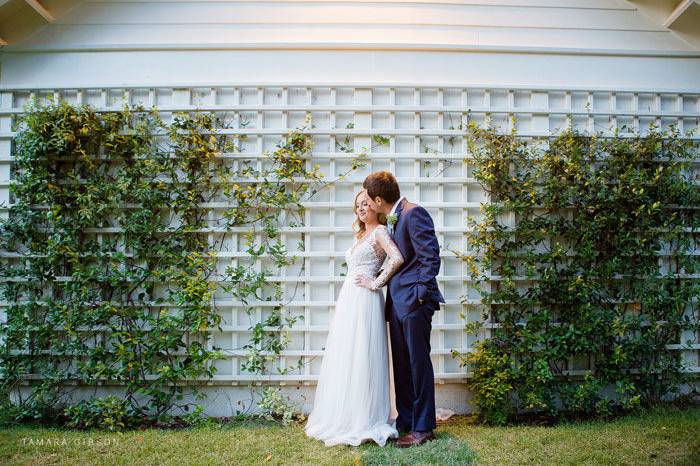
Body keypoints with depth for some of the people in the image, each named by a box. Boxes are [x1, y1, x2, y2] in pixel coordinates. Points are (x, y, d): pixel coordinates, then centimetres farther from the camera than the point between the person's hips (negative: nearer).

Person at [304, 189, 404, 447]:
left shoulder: (380, 231, -5)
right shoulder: (360, 235, 22)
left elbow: (397, 258, -21)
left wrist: (375, 283, -15)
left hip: (364, 300, -9)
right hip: (348, 299, 9)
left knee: (361, 358, -7)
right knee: (343, 359, 9)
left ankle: (364, 421, 1)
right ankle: (344, 418, 17)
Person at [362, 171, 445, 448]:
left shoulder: (413, 213, -13)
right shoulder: (393, 219, 16)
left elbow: (431, 256, -18)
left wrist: (421, 293, -18)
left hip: (414, 301, -9)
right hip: (397, 301, 9)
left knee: (418, 362, 0)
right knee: (401, 363, 14)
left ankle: (423, 428, 11)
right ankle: (405, 421, 26)